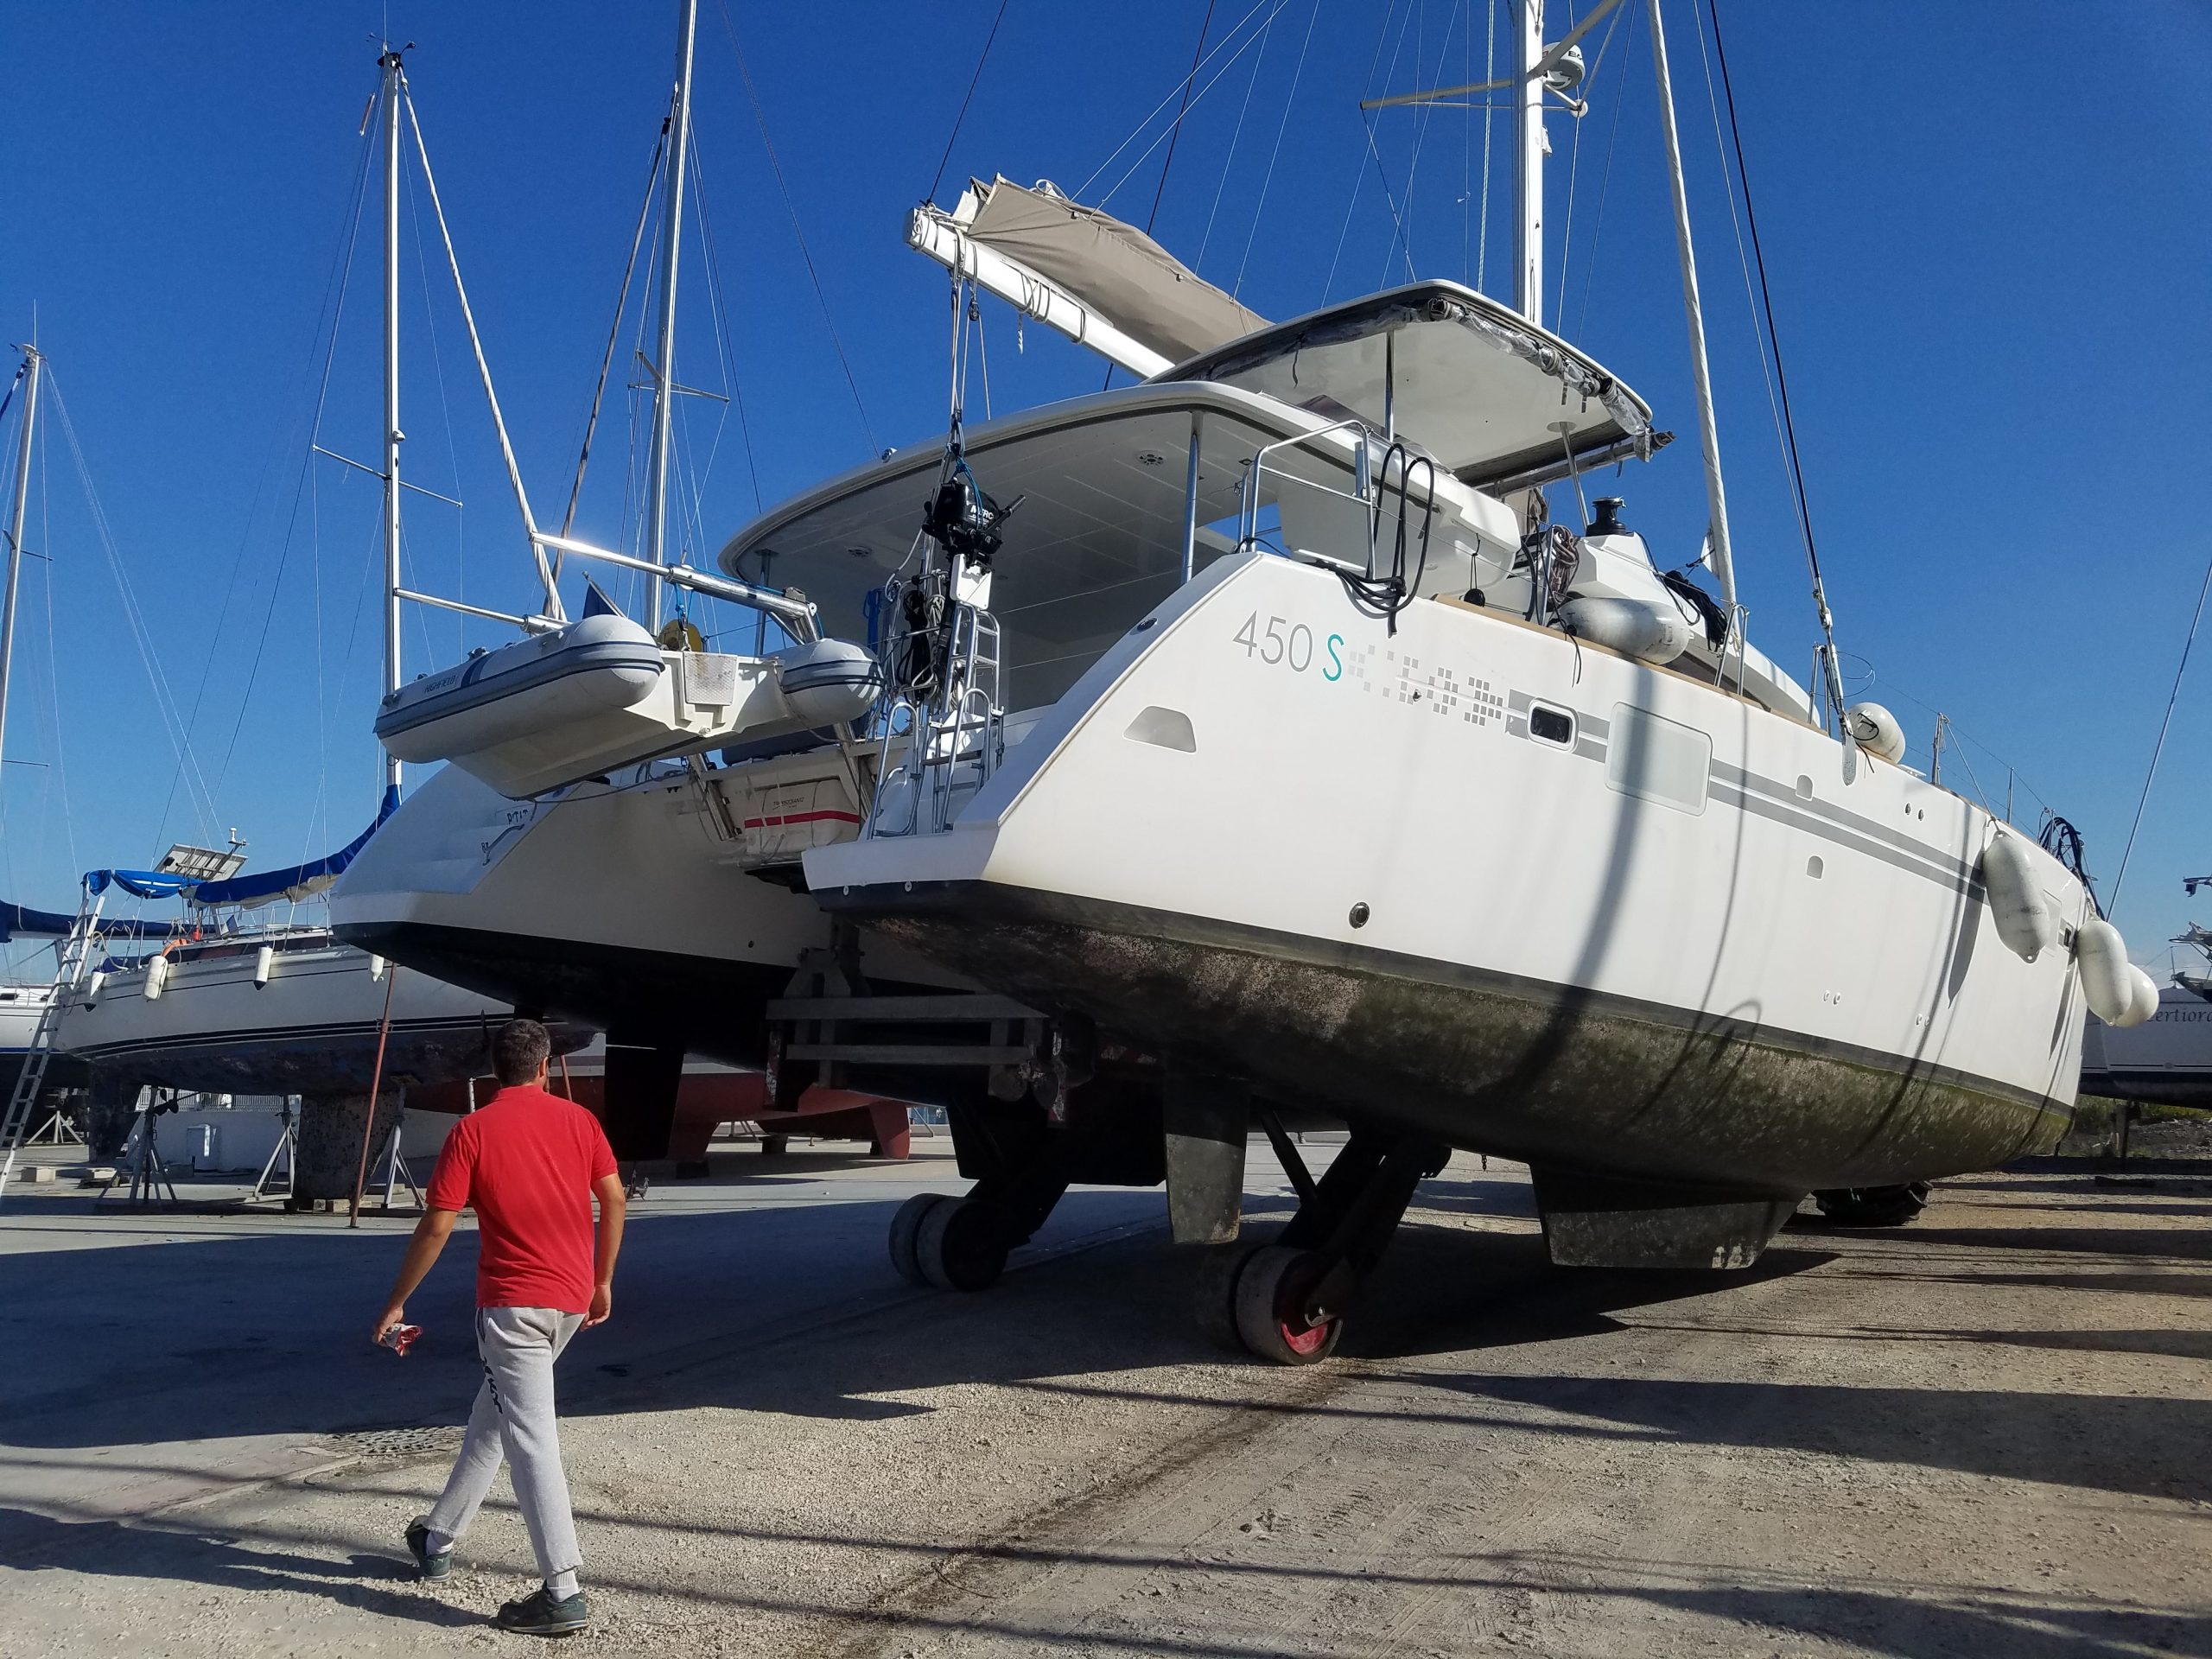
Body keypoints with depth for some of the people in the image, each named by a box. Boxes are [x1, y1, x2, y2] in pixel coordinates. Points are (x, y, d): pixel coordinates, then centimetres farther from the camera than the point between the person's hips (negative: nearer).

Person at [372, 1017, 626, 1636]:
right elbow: (614, 1199, 4)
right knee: (492, 1416, 23)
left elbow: (437, 1226, -8)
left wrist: (397, 1302, 4)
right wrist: (602, 1281, 15)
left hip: (513, 1303, -5)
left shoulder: (473, 1129, -6)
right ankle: (438, 1538, 36)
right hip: (571, 1300, 5)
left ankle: (563, 1593, -9)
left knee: (531, 1442, -6)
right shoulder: (578, 1119, 4)